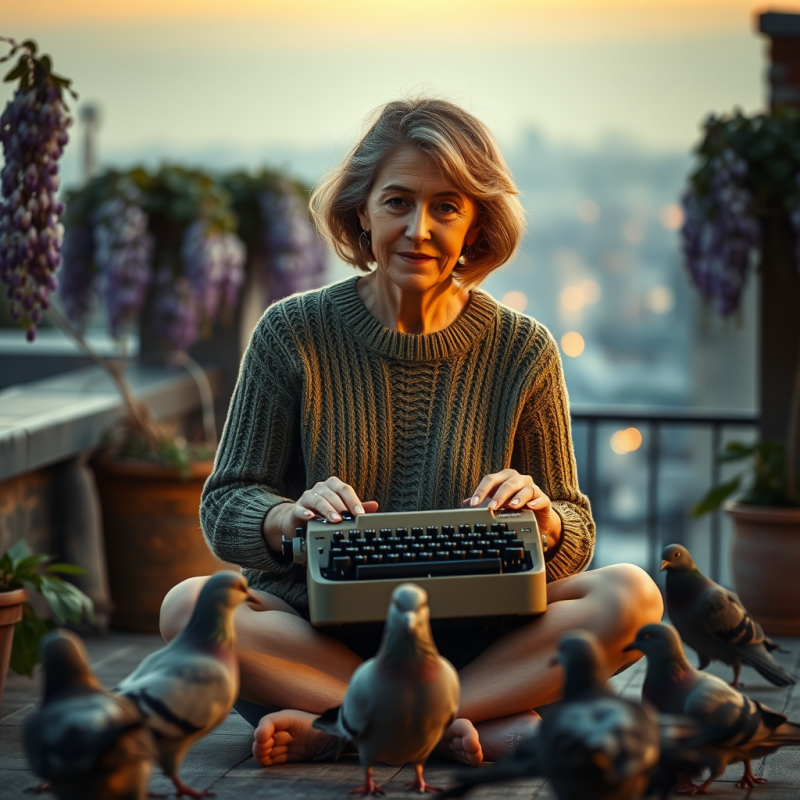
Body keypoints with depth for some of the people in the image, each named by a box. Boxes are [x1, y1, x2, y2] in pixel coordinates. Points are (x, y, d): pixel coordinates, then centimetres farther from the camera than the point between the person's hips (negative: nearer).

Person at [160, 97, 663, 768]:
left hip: (477, 642, 1)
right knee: (189, 606, -29)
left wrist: (543, 518, -18)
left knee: (632, 595, -24)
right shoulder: (294, 333, 2)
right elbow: (223, 507, 2)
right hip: (323, 625, -1)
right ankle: (487, 725, -30)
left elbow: (577, 540, 7)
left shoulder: (523, 352, 4)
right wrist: (289, 516, -21)